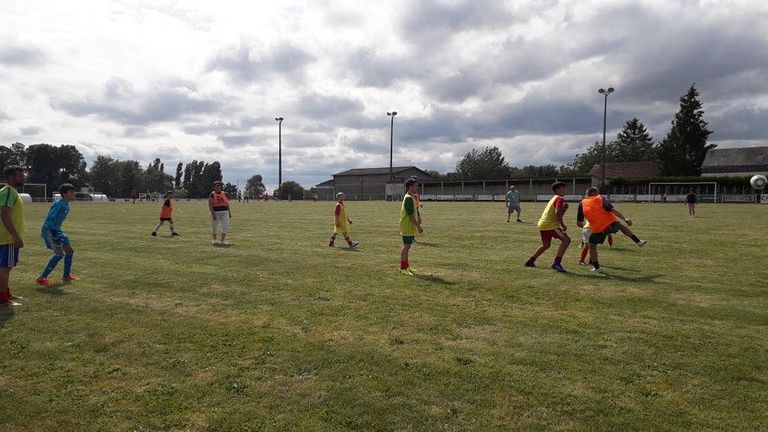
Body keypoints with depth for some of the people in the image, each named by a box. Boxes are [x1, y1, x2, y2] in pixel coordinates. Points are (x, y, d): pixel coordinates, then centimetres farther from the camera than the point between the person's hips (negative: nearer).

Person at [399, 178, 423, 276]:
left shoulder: (409, 197, 14)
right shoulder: (409, 198, -18)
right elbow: (411, 215, -22)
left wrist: (417, 225, 20)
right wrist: (418, 226, -18)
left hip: (410, 227, 10)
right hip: (408, 227, -10)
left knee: (406, 246, 15)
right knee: (406, 246, -6)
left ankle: (406, 266, 25)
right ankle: (403, 268, 0)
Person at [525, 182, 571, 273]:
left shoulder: (554, 198, 22)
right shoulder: (560, 199, -8)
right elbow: (557, 213, -23)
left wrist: (564, 208, 4)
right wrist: (563, 225, -14)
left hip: (542, 224, 10)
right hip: (550, 224, -10)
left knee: (546, 245, 24)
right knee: (566, 240, -11)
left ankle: (530, 261, 29)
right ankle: (556, 263, -16)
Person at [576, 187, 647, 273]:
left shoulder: (582, 203, 10)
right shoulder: (600, 198, 8)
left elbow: (579, 223, 9)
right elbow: (612, 210, -8)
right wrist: (625, 219, -9)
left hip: (598, 229, -1)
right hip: (611, 223, 1)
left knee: (592, 246, 20)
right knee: (622, 227, 35)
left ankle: (596, 267, 19)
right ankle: (638, 241, 38)